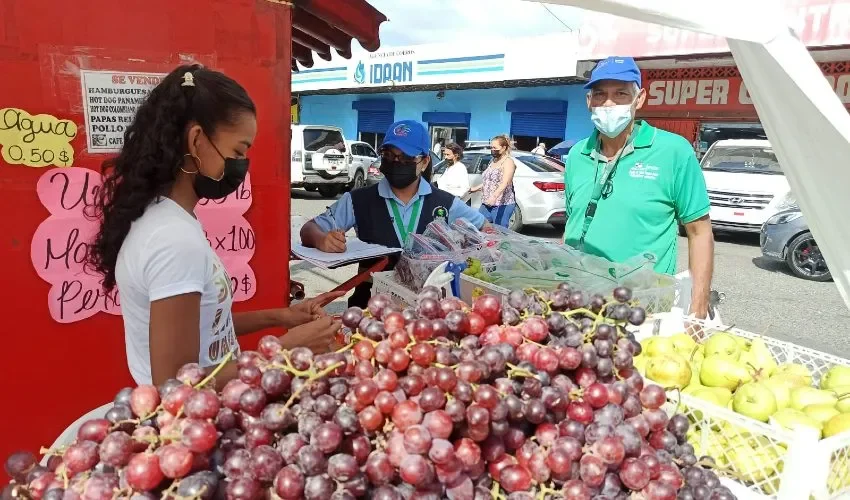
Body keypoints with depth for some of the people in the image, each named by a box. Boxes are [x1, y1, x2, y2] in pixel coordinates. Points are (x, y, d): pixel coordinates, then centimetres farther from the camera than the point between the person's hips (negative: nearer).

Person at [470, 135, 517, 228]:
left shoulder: (508, 162, -8)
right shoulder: (493, 161, 18)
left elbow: (505, 183, -24)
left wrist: (494, 196, -38)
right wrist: (476, 188, 24)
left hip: (502, 205, -8)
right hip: (486, 204, 8)